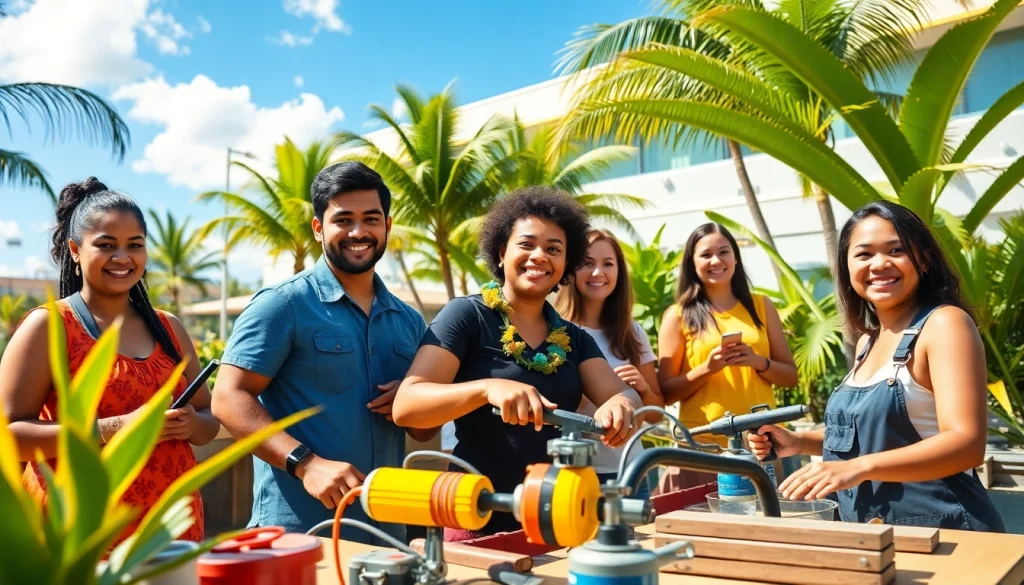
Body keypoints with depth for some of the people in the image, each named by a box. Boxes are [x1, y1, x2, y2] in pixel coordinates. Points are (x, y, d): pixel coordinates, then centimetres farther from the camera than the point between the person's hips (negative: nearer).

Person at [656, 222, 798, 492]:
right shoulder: (678, 315, 3)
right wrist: (706, 369, -14)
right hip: (703, 445, -2)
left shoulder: (761, 306, 11)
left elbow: (791, 376, 12)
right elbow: (666, 392, 2)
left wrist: (759, 362, -8)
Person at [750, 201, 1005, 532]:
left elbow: (966, 443, -23)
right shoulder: (868, 341, 8)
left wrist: (859, 467, -34)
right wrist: (799, 442, 2)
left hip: (941, 533, -7)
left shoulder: (945, 323, -14)